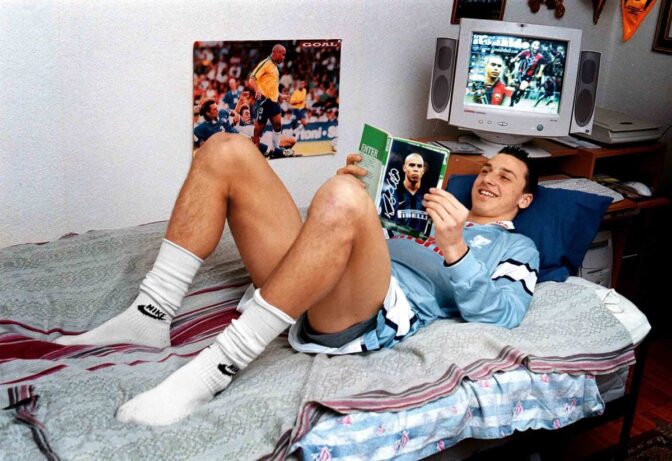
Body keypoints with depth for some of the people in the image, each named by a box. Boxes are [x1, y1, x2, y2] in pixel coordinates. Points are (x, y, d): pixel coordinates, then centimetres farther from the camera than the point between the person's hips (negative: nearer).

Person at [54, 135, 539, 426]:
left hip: (377, 315, -7)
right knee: (227, 150, -4)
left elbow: (502, 314, -2)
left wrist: (455, 250, -16)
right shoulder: (433, 206, 39)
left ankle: (219, 366, -31)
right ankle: (151, 315, -9)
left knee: (342, 198, -39)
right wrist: (355, 194, 15)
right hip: (303, 296, 7)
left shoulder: (516, 248, 20)